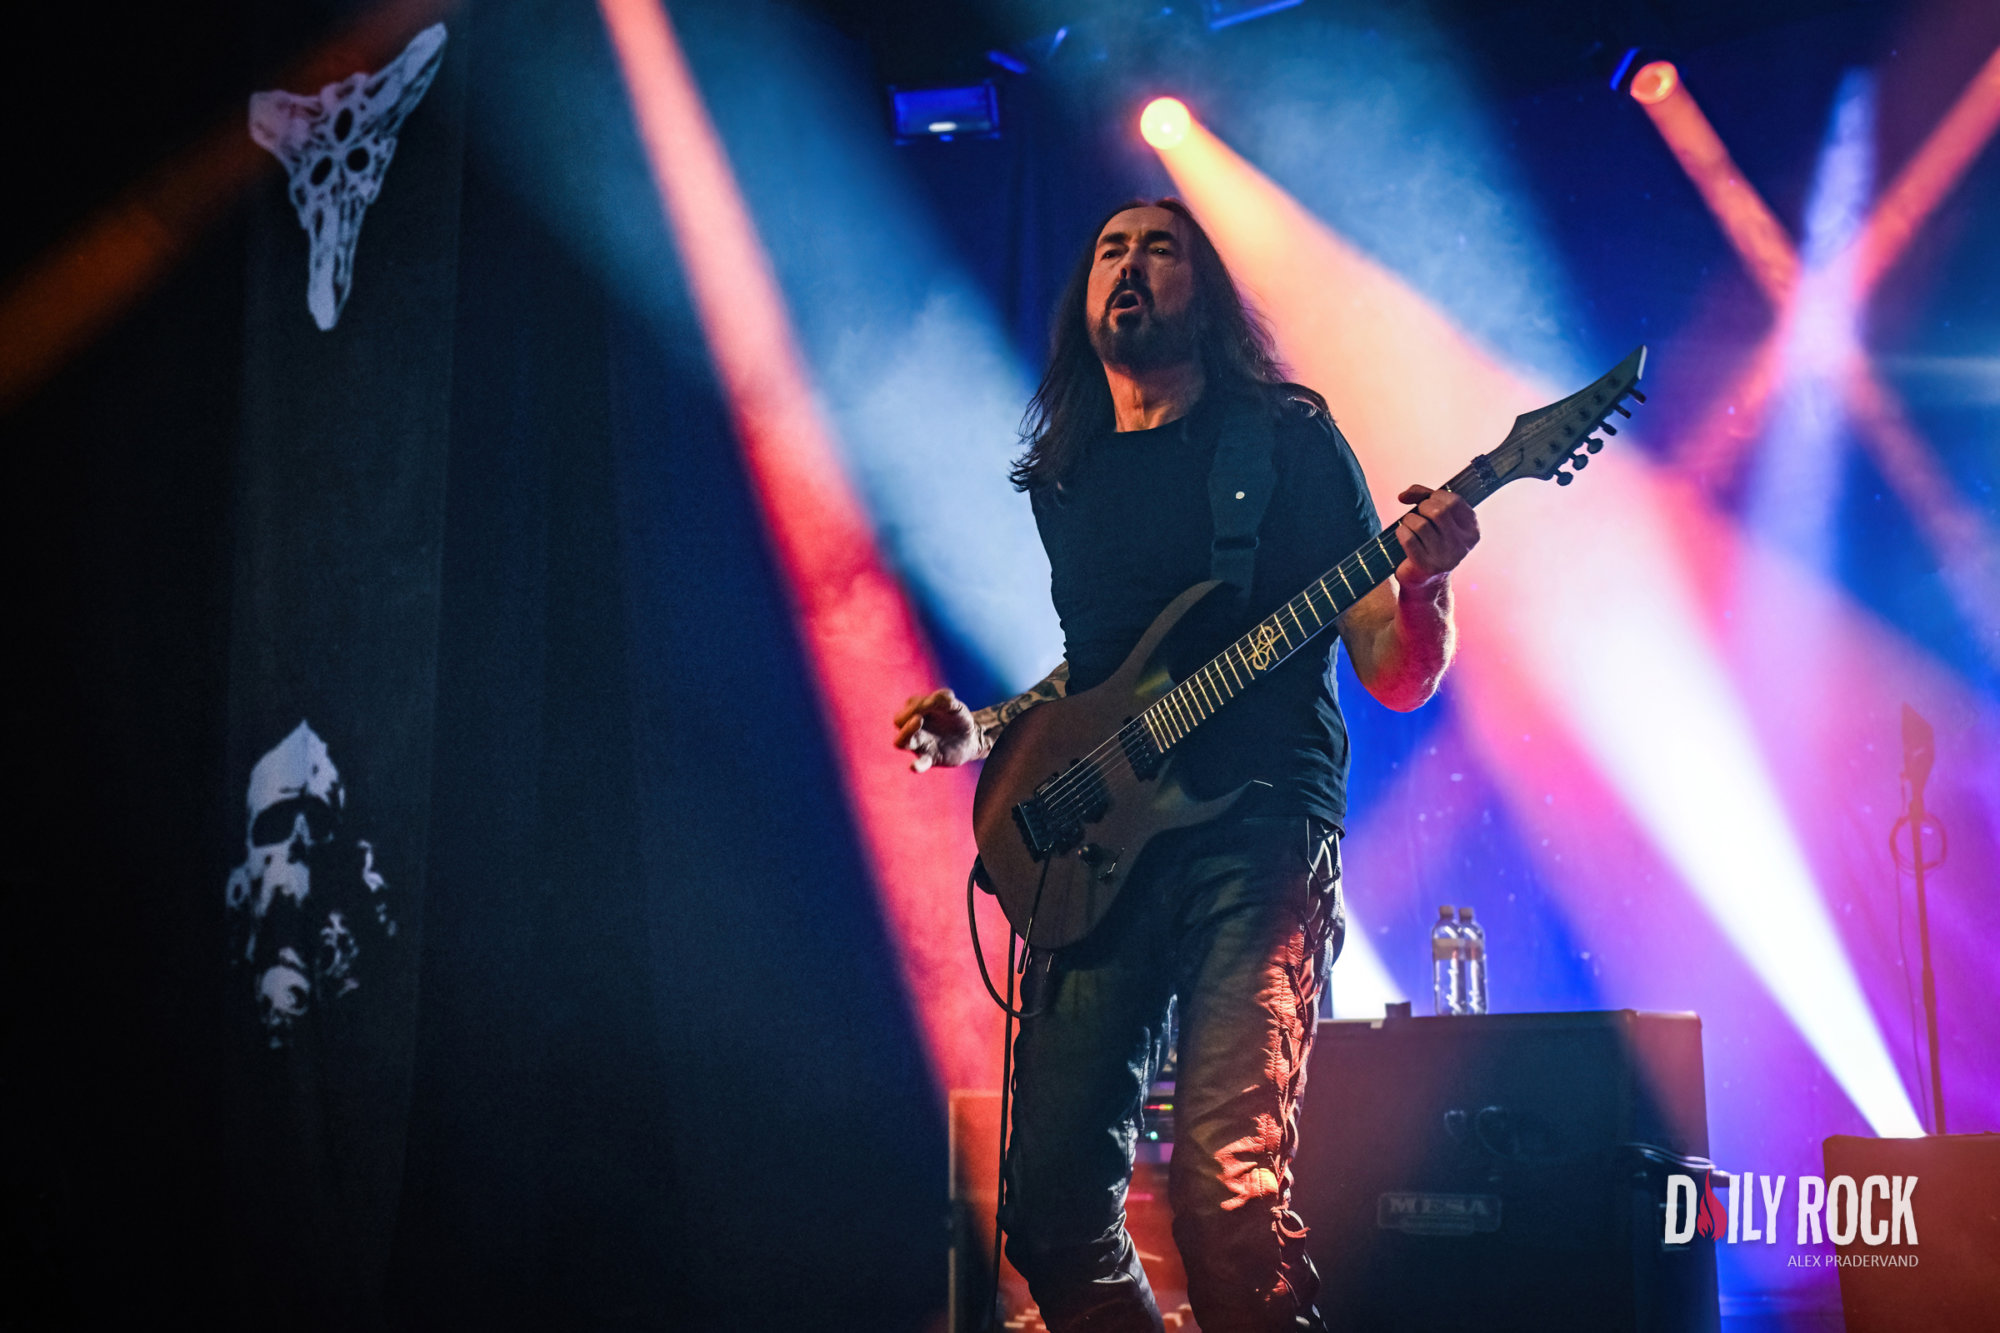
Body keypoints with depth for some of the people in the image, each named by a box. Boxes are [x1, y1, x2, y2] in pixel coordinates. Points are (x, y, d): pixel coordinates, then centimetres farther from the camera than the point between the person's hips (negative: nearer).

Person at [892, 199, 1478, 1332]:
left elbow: (1397, 675, 0)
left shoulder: (1286, 442, 4)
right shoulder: (1063, 478, 19)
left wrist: (1425, 578, -21)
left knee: (1231, 1191, -19)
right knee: (1052, 1194, 1)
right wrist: (985, 731, 14)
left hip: (1257, 837, -5)